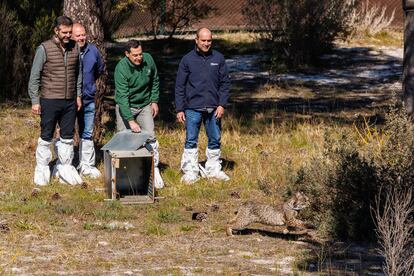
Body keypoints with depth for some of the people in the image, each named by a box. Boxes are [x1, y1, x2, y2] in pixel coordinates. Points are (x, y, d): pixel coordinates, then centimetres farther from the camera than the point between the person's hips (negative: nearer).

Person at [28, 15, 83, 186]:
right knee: (46, 137, 4)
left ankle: (65, 169, 20)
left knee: (68, 137, 10)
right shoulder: (44, 49, -9)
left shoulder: (74, 48, 5)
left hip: (70, 101, 4)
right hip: (49, 101, -4)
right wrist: (35, 101, -10)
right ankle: (41, 170, 14)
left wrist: (78, 95, 13)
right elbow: (34, 76, -7)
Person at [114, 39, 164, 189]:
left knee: (150, 137, -5)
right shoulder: (121, 68, -25)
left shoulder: (148, 60, -11)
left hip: (145, 106, 3)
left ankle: (154, 169, 3)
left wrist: (154, 100, 6)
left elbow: (155, 81, 10)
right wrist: (130, 120, -35)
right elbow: (122, 97, -29)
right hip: (125, 107, -3)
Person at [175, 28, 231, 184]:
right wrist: (179, 109, -3)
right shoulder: (187, 60, 0)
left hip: (214, 109, 2)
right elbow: (180, 86, 1)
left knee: (215, 140, 9)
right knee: (191, 141, 1)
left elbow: (225, 83, 6)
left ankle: (214, 169, 21)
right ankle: (190, 172, 7)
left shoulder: (218, 58, 4)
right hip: (193, 108, -2)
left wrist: (222, 105, -4)